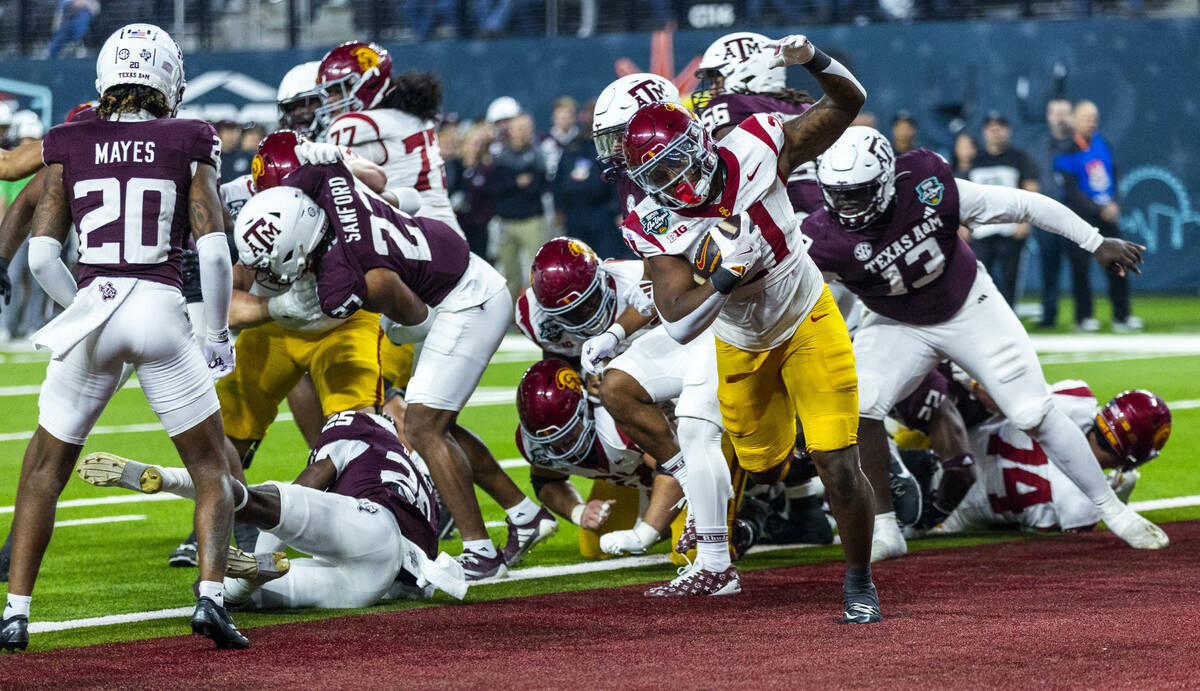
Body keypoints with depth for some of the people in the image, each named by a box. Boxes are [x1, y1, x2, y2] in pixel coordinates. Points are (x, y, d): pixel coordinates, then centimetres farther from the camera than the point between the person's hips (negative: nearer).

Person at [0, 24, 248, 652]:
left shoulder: (69, 147, 8)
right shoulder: (189, 145, 5)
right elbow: (214, 250, -3)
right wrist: (219, 334, 10)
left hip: (90, 311, 1)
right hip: (163, 312, -1)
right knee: (213, 467, 13)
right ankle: (210, 596, -6)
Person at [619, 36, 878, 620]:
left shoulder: (752, 154, -25)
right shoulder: (657, 226, -23)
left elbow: (848, 103, -16)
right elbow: (679, 324, -30)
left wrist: (813, 61, -37)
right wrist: (726, 277, -46)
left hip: (808, 324, -2)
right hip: (741, 347, 2)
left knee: (838, 467, -12)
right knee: (764, 468, 17)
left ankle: (859, 582, 10)